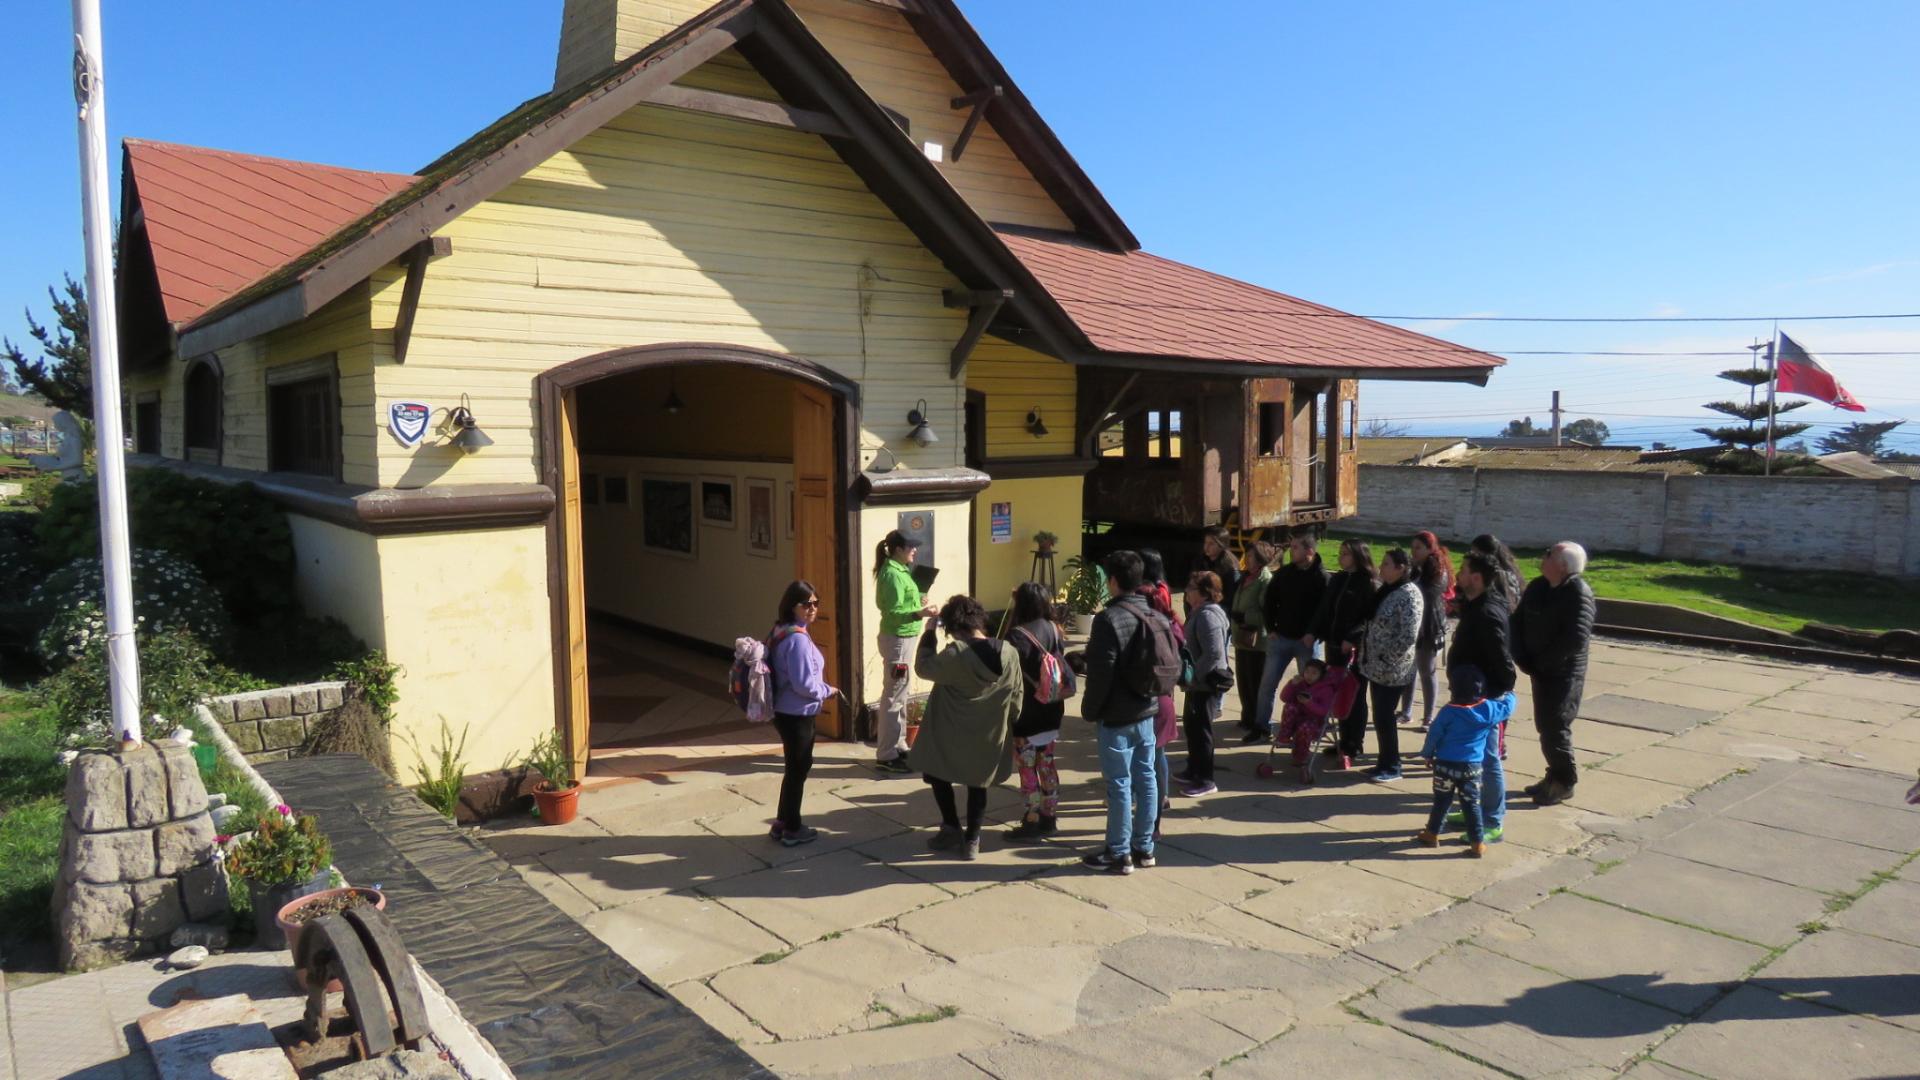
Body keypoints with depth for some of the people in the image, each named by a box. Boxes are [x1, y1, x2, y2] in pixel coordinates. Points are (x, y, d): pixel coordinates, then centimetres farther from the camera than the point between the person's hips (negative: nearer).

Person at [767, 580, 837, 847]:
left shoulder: (782, 632, 6)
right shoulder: (798, 638, -24)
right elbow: (804, 683, -25)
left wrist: (822, 689, 13)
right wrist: (827, 691, -8)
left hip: (786, 712, 9)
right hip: (797, 715, -9)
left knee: (795, 767, 21)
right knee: (798, 769, 6)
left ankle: (783, 823, 33)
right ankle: (792, 830, 20)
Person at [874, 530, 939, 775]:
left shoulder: (899, 570, 11)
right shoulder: (893, 574, -19)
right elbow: (892, 613, -24)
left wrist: (918, 601, 11)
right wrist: (919, 613, -33)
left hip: (903, 638, 11)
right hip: (897, 639, -11)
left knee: (901, 692, 17)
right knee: (893, 695, -6)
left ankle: (897, 746, 28)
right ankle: (886, 756, -1)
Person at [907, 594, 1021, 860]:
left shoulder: (955, 654, -24)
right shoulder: (1009, 654, -9)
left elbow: (923, 667, -9)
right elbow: (1016, 700, 0)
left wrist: (930, 634, -2)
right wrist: (1006, 727, 14)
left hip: (951, 735, -4)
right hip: (989, 736, 4)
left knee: (938, 775, 21)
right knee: (977, 785, 21)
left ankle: (952, 831, 21)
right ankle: (972, 840, 21)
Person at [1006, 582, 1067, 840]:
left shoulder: (1018, 636, -20)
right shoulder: (1055, 630, 3)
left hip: (1026, 714, -7)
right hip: (1050, 710, 7)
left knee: (1028, 768, 3)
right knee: (1046, 764, 17)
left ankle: (1033, 822, 9)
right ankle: (1049, 817, 25)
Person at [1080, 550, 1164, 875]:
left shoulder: (1109, 618, -18)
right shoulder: (1155, 616, 6)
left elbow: (1100, 672, -19)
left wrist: (1090, 709, -7)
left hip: (1117, 715, -8)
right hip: (1147, 710, 8)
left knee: (1119, 783, 0)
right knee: (1145, 778, 13)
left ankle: (1119, 854, 9)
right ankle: (1144, 848, 22)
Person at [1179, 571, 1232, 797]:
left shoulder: (1207, 616, -22)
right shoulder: (1200, 612, 11)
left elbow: (1214, 653, -29)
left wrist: (1192, 674, -23)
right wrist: (1189, 673, 13)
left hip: (1207, 683, -10)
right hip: (1198, 681, 10)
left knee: (1200, 729, -2)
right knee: (1190, 725, 20)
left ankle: (1205, 780, 8)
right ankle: (1194, 771, 34)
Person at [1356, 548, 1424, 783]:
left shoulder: (1409, 594, -15)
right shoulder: (1386, 590, 11)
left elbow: (1409, 636, -21)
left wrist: (1385, 657, -16)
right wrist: (1368, 655, 11)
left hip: (1393, 670, -8)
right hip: (1377, 667, 8)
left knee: (1385, 717, -1)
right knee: (1380, 717, 14)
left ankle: (1392, 767, 11)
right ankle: (1385, 763, 24)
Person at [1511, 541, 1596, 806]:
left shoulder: (1579, 594, -18)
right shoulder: (1538, 586, 5)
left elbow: (1577, 638, -28)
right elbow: (1518, 621, 6)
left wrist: (1542, 661, -19)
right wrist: (1522, 658, -6)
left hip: (1564, 674, -7)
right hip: (1540, 670, 7)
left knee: (1555, 728, -3)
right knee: (1545, 725, 16)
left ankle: (1564, 783, 12)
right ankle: (1555, 775, 30)